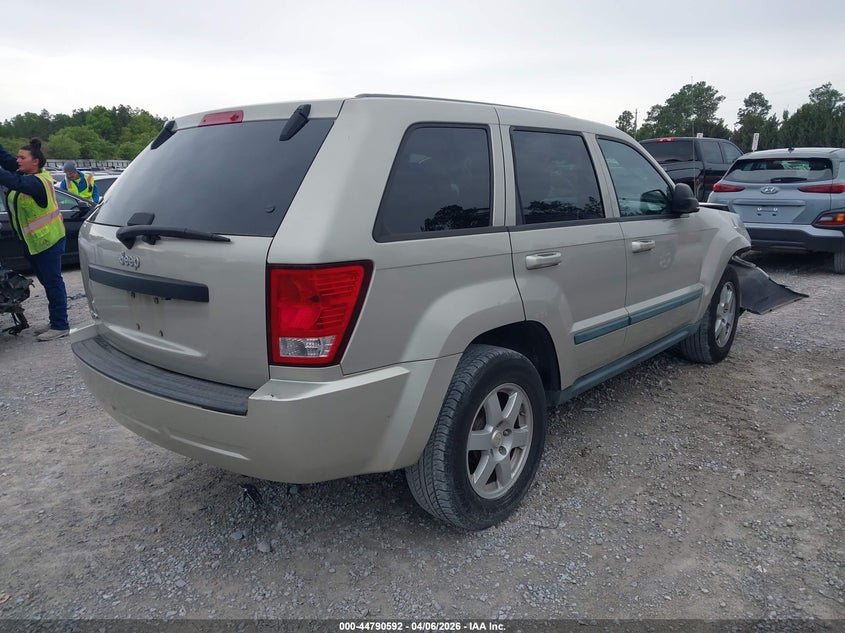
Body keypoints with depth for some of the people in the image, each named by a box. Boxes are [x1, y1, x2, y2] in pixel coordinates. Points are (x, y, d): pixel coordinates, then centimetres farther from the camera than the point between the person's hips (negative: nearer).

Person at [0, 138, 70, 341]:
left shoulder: (38, 182, -19)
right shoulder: (26, 174, 9)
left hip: (47, 241, -10)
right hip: (32, 242, 10)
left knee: (52, 282, -5)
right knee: (48, 282, 14)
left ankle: (60, 326, 0)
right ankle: (55, 322, 22)